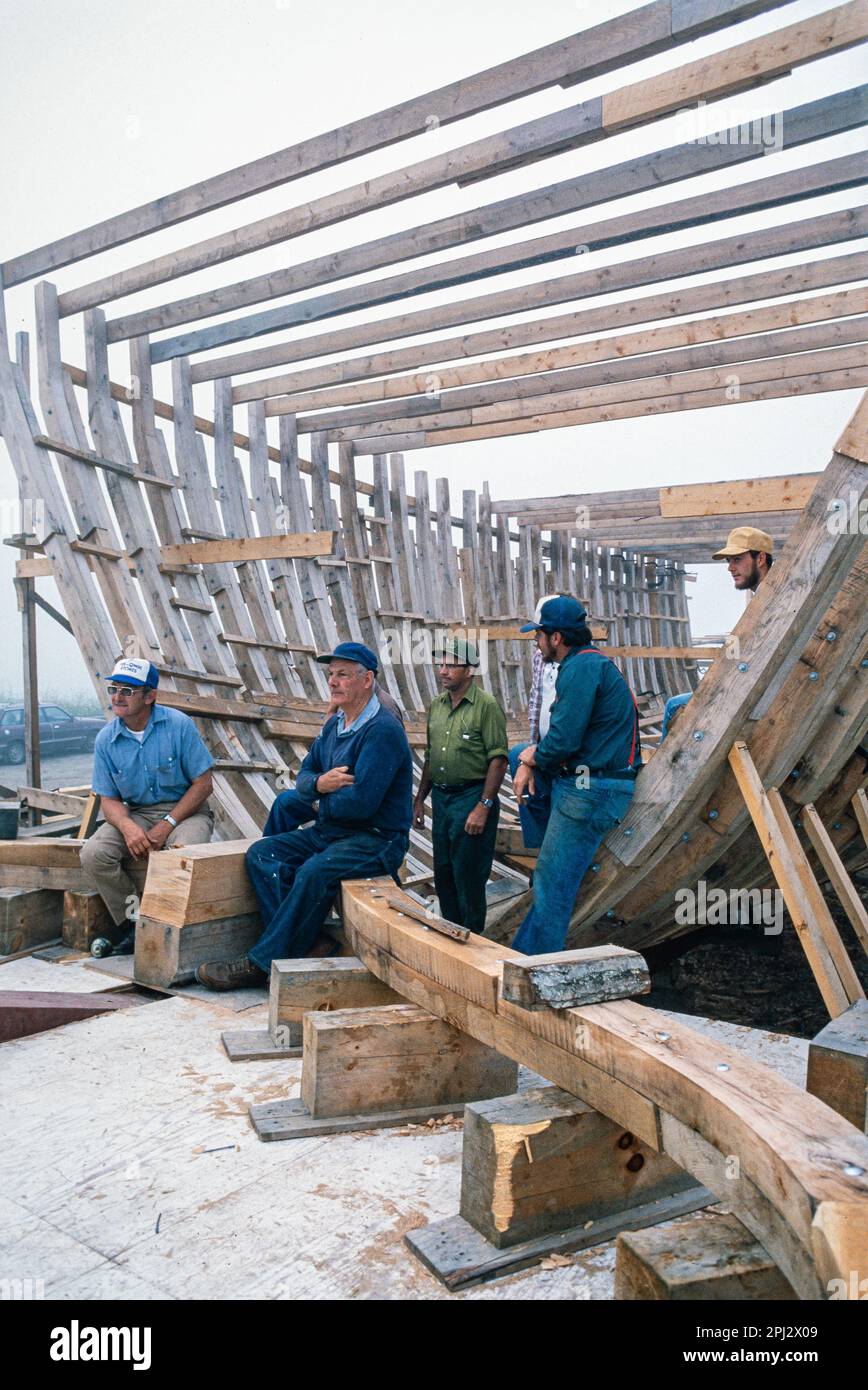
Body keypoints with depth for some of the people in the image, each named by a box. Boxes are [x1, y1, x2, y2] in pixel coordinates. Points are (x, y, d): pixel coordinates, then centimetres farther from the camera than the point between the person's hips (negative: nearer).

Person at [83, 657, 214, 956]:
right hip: (136, 815, 4)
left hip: (184, 810, -3)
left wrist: (166, 826, -18)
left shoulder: (178, 724, -11)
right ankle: (130, 921, 0)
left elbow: (203, 784, -9)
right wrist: (128, 828, -22)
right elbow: (109, 799, 1)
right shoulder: (106, 739, -1)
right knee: (93, 855, -22)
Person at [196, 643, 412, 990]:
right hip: (329, 831, 9)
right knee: (261, 854, -7)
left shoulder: (382, 731, -17)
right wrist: (319, 784, -12)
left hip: (377, 839, -9)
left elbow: (360, 802, -25)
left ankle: (261, 964, -22)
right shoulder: (334, 724, 13)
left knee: (315, 872, -33)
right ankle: (297, 943, -17)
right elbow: (303, 776, 13)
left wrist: (322, 801, -4)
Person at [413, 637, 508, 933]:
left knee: (468, 878, -1)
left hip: (472, 798, -7)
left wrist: (483, 807, -19)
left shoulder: (486, 706, -11)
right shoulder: (437, 704, 11)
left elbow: (498, 760, -15)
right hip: (440, 798, 7)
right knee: (443, 875, 14)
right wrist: (420, 799, 16)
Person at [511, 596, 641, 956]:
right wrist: (529, 758, 6)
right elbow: (564, 731, 20)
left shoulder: (582, 667, -15)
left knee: (552, 883, -3)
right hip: (587, 787, 10)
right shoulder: (590, 663, 18)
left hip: (589, 791, -10)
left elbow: (564, 740, -21)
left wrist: (534, 757, -1)